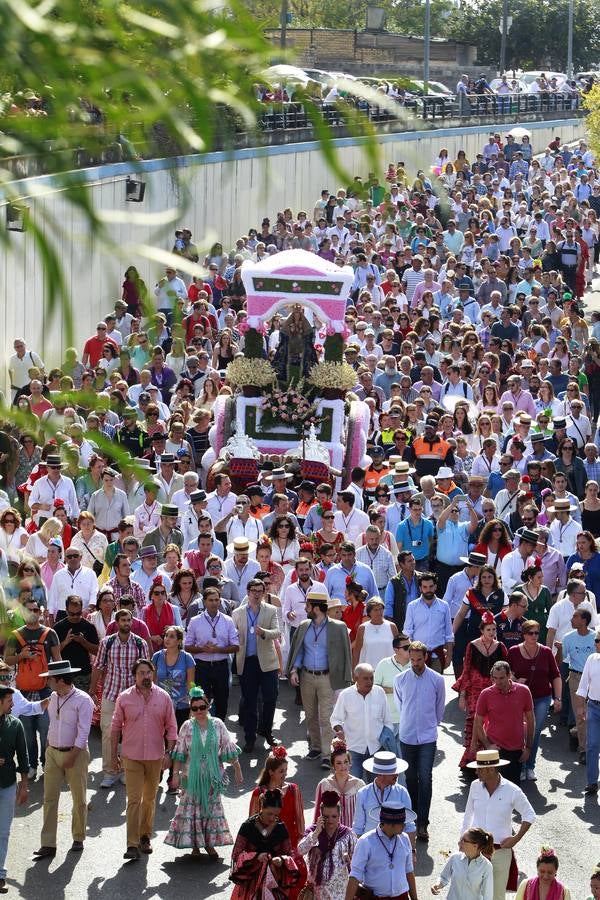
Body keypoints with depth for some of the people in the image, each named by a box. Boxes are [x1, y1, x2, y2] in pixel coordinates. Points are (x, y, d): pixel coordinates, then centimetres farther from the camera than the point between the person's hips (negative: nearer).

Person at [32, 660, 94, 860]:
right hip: (53, 753, 6)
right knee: (49, 798, 0)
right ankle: (48, 845, -1)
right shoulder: (54, 697, 7)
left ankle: (78, 838, 23)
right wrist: (49, 749, 13)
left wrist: (71, 757, -19)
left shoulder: (82, 700, -14)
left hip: (75, 753, -6)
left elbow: (83, 732, -17)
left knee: (79, 798, 7)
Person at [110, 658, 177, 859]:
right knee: (134, 799, -9)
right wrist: (113, 755, 3)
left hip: (155, 756, 2)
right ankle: (132, 845, -12)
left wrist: (168, 752, -4)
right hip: (131, 756, -2)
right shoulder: (124, 698, -2)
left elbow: (171, 727, 5)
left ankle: (145, 837, 28)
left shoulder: (163, 697, 1)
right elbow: (116, 727, 4)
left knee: (150, 798, 13)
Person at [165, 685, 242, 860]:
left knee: (212, 807, 5)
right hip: (192, 776, -1)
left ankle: (209, 843, 16)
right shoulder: (187, 727, -4)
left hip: (213, 775, 1)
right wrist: (175, 774, -3)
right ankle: (195, 843, 11)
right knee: (192, 807, 1)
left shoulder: (217, 724, -2)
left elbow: (229, 750, 2)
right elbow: (179, 753, 0)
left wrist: (237, 770, 3)